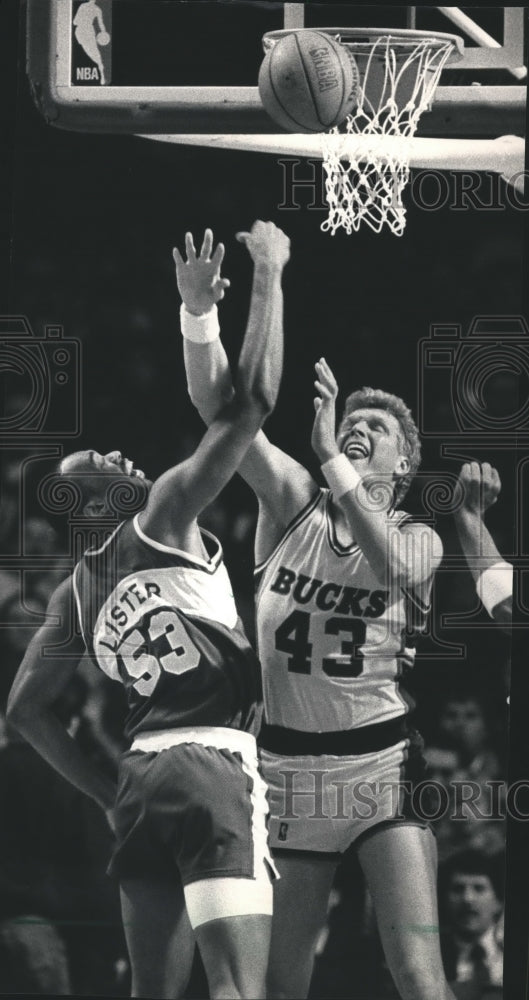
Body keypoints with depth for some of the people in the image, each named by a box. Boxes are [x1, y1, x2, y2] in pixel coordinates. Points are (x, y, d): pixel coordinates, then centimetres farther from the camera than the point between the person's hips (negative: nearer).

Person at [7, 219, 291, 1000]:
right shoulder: (164, 517, -1)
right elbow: (253, 397, -6)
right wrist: (267, 273, 2)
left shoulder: (76, 590, 17)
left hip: (140, 779, 8)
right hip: (212, 766, -8)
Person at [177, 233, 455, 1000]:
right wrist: (200, 313, -22)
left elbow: (388, 566, -24)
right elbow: (217, 404, -6)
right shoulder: (296, 503, 5)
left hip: (382, 768, -2)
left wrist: (331, 457, -28)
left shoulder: (420, 539, 2)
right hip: (290, 767, 2)